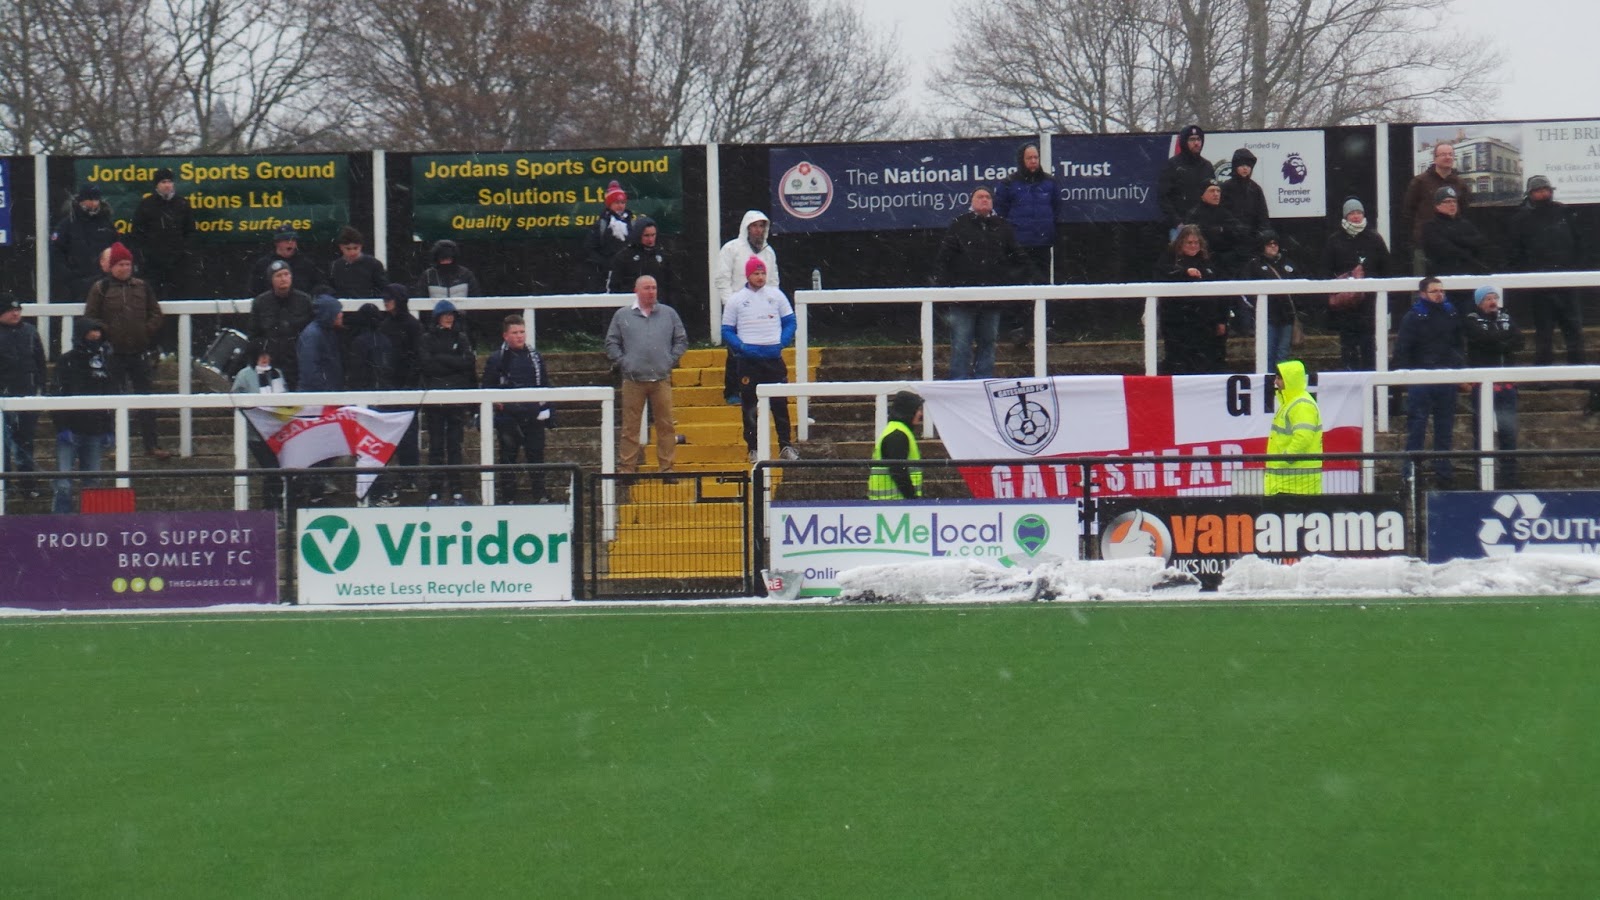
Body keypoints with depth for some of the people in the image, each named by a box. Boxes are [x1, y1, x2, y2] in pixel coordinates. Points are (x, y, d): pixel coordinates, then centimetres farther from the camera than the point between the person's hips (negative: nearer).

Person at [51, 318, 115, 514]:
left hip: (96, 431, 4)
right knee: (64, 484, -10)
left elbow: (113, 396, 17)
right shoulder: (67, 362, -2)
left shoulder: (105, 362, 10)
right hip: (71, 431, -4)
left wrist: (109, 429, 12)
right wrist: (62, 428, -13)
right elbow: (59, 396, -5)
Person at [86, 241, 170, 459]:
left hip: (140, 353, 3)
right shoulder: (101, 289, 0)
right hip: (113, 354, -3)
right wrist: (106, 334, -11)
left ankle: (151, 444, 8)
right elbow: (90, 319, -1)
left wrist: (147, 331, -1)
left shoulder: (142, 287, 9)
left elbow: (155, 314, 14)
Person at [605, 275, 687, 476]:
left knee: (666, 426, 0)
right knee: (630, 427, -1)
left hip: (662, 380, 1)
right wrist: (622, 363, -2)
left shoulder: (668, 314, 11)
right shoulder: (623, 316, 8)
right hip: (633, 381, -1)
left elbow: (681, 340, 15)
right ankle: (626, 469, 1)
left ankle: (666, 467, 5)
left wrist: (671, 360, 3)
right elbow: (611, 343, 9)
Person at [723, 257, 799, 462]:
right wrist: (741, 347, -10)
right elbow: (727, 331, 6)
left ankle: (785, 445, 5)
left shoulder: (776, 295, 9)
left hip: (774, 357, 1)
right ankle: (753, 448, 6)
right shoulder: (735, 300, 5)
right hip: (748, 360, -1)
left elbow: (789, 322, 11)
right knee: (750, 406, 0)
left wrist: (781, 343, -5)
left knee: (780, 403, -1)